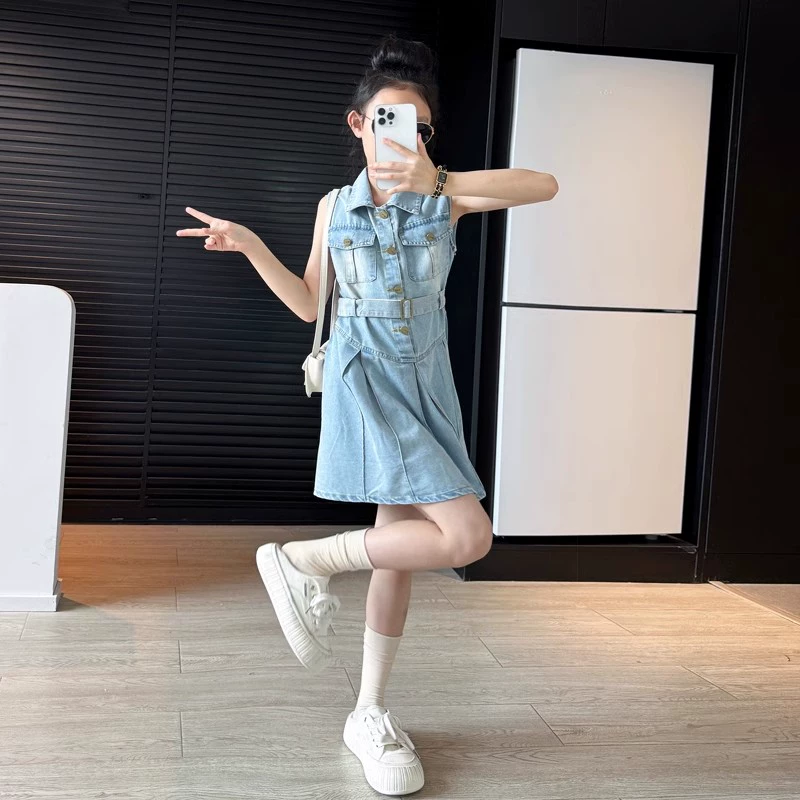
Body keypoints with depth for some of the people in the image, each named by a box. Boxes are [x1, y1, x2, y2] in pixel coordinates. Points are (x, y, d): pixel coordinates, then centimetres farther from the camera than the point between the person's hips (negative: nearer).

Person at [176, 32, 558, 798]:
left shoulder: (446, 198, 3)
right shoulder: (336, 207, 5)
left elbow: (545, 185, -13)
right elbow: (309, 304, 11)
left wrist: (436, 179, -22)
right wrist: (251, 246, 0)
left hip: (426, 384, 4)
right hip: (365, 383, -3)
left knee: (401, 546, 8)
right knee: (467, 535, -18)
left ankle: (370, 714, 21)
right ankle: (302, 561, -2)